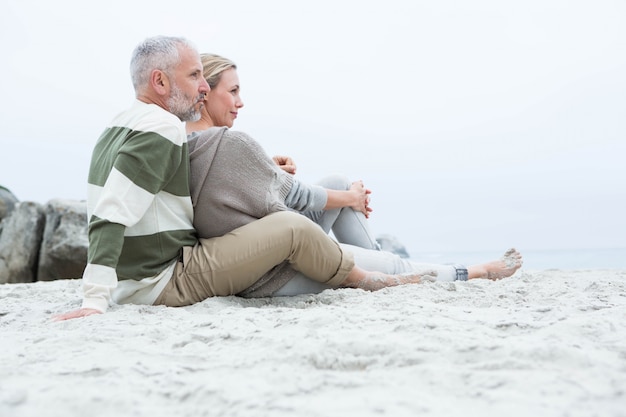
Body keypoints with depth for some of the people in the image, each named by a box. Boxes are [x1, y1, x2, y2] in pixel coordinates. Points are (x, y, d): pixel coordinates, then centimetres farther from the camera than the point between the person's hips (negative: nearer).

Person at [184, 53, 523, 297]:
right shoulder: (231, 141, -25)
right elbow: (294, 198, -14)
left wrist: (270, 171, 5)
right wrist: (351, 197, 2)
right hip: (282, 275, -9)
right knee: (399, 268, 9)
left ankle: (373, 257, 31)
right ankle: (479, 272, 32)